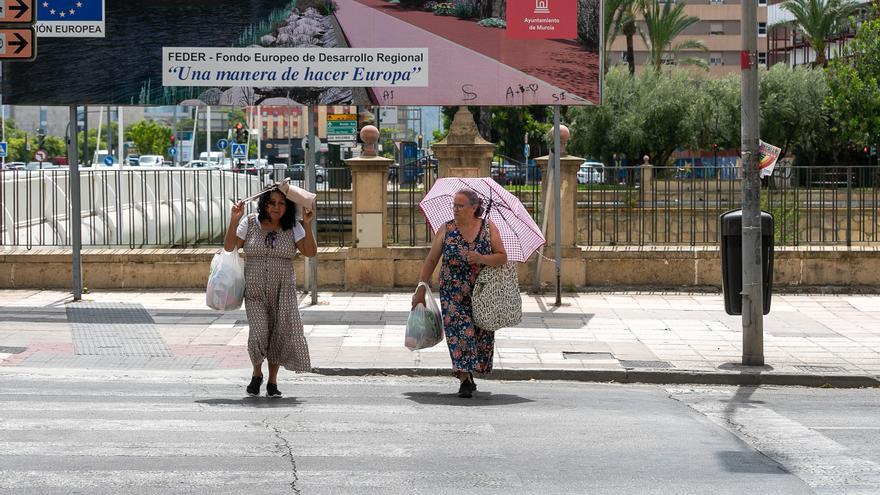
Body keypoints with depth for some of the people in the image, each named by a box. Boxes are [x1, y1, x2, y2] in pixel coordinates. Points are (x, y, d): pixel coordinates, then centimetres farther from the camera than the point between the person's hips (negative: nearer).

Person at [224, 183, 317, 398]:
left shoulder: (293, 227, 2)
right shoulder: (250, 223, 0)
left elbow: (310, 252, -7)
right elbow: (229, 246, -2)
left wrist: (307, 225, -16)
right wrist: (234, 220, -12)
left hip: (283, 290, 1)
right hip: (254, 290, -1)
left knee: (281, 333, -2)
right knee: (259, 333, -13)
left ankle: (272, 382, 14)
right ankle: (257, 374, 15)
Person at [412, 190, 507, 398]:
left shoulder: (489, 228, 0)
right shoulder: (446, 230, 0)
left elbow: (502, 257, -2)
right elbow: (431, 260, 4)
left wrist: (482, 259, -20)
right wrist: (421, 289, 1)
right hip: (453, 293, -1)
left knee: (481, 334, 5)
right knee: (460, 332, -14)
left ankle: (468, 374, 24)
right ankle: (465, 379, -14)